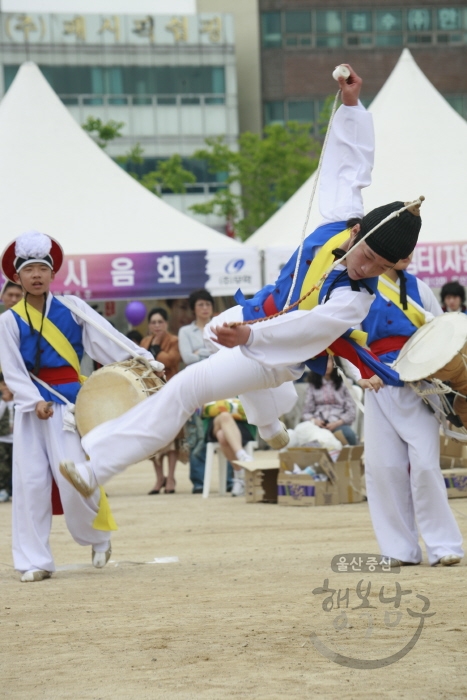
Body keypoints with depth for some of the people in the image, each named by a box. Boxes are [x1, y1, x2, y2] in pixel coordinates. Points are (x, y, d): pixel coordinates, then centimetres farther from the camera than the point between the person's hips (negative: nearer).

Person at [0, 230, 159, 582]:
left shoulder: (72, 307, 3)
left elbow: (107, 338, -7)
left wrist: (143, 360, -19)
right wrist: (35, 402, -15)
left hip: (70, 404, -1)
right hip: (30, 405, 1)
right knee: (30, 481, -2)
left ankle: (98, 536, 18)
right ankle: (34, 561, 4)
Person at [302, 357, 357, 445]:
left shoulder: (343, 384, 14)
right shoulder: (313, 385, 19)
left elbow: (351, 411, 8)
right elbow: (306, 412, 15)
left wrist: (337, 423, -10)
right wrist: (314, 421, -9)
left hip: (338, 424, -1)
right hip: (318, 424, 1)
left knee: (348, 434, -39)